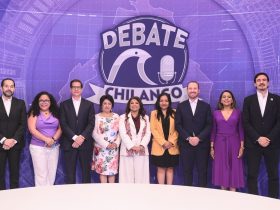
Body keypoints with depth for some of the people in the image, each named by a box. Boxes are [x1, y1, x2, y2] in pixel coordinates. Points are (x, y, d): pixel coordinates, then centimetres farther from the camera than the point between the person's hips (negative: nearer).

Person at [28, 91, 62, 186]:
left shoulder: (55, 113, 9)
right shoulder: (34, 113, 0)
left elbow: (60, 128, 4)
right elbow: (32, 130, -9)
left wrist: (53, 139, -14)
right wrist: (46, 139, -19)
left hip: (54, 147, 3)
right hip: (38, 147, -3)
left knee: (52, 174, 5)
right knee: (41, 174, -4)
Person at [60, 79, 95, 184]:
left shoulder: (89, 104, 9)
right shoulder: (64, 104, 8)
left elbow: (91, 123, 0)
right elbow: (63, 124, -2)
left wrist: (82, 137, -14)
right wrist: (75, 137, -13)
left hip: (85, 143, 1)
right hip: (69, 143, 0)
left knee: (86, 171, 5)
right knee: (70, 173, 2)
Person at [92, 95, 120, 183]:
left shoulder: (116, 116, 7)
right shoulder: (97, 117, 0)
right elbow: (95, 134, -6)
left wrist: (116, 143, -10)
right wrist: (106, 144, -14)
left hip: (114, 148, 2)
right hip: (101, 148, -2)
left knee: (113, 170, 5)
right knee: (103, 170, 1)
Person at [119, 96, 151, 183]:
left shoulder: (145, 118, 15)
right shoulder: (123, 117, 6)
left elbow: (148, 133, 5)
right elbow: (123, 134, -4)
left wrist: (142, 145, -10)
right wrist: (132, 146, -14)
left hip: (142, 151, 2)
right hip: (128, 150, -2)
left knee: (141, 175, 2)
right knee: (127, 175, -2)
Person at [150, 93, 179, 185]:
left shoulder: (174, 113, 8)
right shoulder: (154, 113, 5)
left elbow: (177, 129, 2)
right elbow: (153, 130, -3)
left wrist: (172, 142, -10)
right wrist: (163, 142, -12)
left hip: (172, 147, 1)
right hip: (159, 147, -1)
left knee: (170, 168, 6)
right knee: (161, 169, 2)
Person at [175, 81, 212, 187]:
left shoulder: (206, 106, 8)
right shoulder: (181, 106, 8)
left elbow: (209, 125, 1)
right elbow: (178, 125, 1)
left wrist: (199, 138, -11)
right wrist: (188, 138, -10)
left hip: (202, 144, 0)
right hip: (186, 144, 0)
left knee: (202, 171, 3)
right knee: (187, 171, 4)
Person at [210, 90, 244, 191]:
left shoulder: (237, 112, 3)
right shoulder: (216, 113, 5)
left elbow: (241, 130, 2)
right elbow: (213, 131, 5)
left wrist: (242, 147, -5)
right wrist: (211, 147, 1)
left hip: (234, 144, 0)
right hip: (220, 144, 1)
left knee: (234, 169, 2)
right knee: (221, 169, 4)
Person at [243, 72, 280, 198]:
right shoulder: (248, 100, 5)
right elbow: (245, 123, -1)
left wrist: (269, 138, -12)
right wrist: (258, 138, -11)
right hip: (253, 144, 0)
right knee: (252, 175, 0)